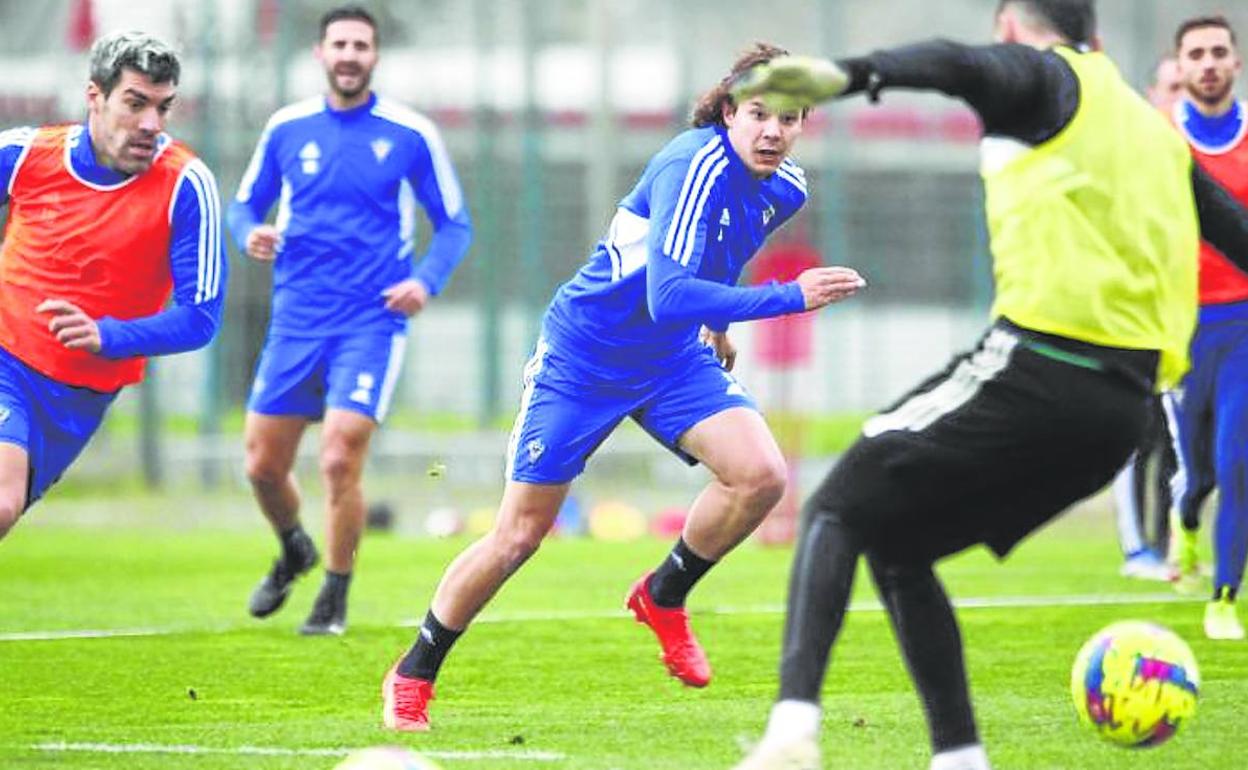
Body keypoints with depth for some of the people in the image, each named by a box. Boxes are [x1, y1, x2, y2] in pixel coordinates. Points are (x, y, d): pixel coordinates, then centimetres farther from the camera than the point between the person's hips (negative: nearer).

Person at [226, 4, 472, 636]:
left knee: (339, 460, -16)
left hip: (371, 322, -3)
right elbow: (244, 204, 16)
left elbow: (455, 225, 6)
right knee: (262, 465, 4)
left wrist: (426, 280, -12)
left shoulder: (411, 134, -1)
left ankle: (334, 598, 5)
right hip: (297, 318, 3)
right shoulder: (286, 128, 6)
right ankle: (294, 553, 37)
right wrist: (250, 234, -7)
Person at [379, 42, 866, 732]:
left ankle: (663, 597, 8)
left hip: (675, 358, 6)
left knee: (761, 475, -18)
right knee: (520, 532, -1)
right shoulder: (695, 166, -29)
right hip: (583, 355, -6)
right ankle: (413, 677, 18)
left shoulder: (785, 190, -3)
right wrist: (790, 297, -41)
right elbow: (669, 296, -39)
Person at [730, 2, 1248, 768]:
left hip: (1035, 366, -7)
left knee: (837, 513, 2)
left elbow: (962, 67, -17)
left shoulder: (1043, 78, 5)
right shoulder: (1159, 134, 26)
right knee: (897, 547, 18)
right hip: (1125, 408, 7)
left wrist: (847, 74, -34)